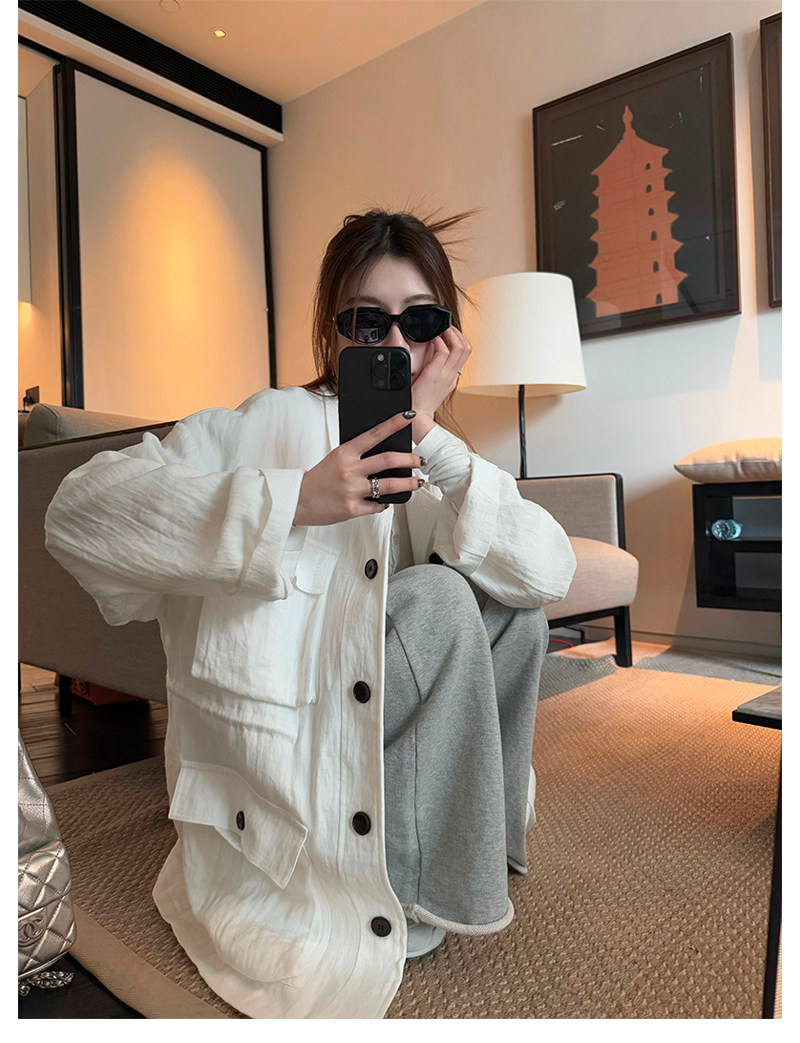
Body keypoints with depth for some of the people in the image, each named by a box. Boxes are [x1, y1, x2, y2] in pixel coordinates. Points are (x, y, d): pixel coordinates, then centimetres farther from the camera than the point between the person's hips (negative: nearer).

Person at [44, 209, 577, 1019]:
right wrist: (292, 500, -30)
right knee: (440, 600, -20)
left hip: (379, 749, 6)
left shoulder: (441, 463, 5)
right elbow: (78, 512, -21)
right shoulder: (274, 424, -11)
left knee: (510, 607, -5)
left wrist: (430, 440, -22)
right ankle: (418, 888, -2)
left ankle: (474, 842, 11)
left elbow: (546, 573, -13)